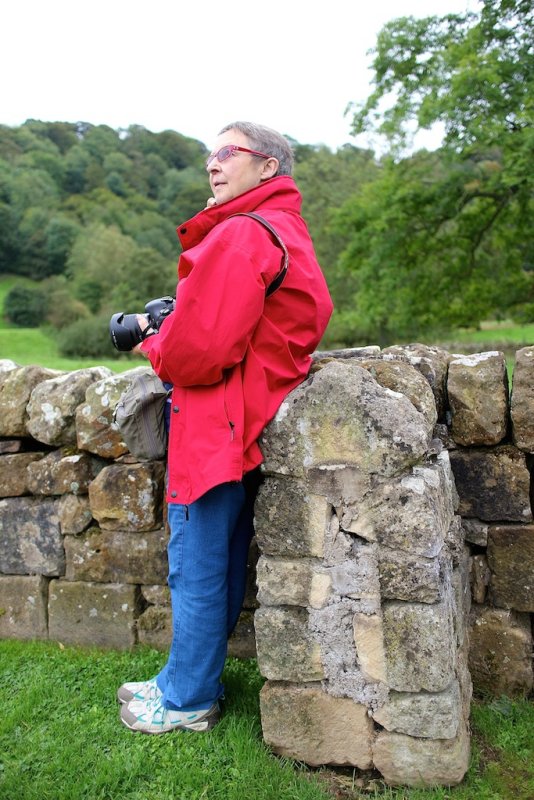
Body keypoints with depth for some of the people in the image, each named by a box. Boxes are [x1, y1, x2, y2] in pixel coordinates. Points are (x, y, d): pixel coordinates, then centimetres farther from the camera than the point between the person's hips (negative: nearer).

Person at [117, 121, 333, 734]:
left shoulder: (240, 235, -16)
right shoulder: (289, 234, 18)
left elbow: (199, 350, -23)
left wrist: (152, 344, -1)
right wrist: (169, 332, 10)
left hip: (219, 426, -10)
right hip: (249, 423, 10)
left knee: (195, 567, 3)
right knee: (222, 562, 18)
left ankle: (187, 701, 20)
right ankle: (193, 679, 34)